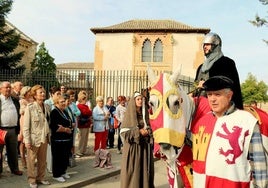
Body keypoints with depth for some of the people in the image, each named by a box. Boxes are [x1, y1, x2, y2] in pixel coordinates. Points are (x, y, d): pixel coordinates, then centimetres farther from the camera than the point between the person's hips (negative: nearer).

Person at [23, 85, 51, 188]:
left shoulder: (47, 107, 4)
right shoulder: (30, 107, -12)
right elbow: (26, 125, -13)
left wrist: (49, 136, 10)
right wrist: (27, 140, -16)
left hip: (44, 138, 5)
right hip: (34, 138, -5)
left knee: (42, 160, 14)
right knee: (31, 160, 7)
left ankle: (41, 178, 29)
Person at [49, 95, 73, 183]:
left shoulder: (65, 112, 14)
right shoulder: (54, 112, -12)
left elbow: (70, 124, 15)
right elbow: (53, 127, -22)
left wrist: (69, 129, -8)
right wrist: (66, 129, -14)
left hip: (67, 139, 8)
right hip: (58, 140, -8)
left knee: (65, 157, 15)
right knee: (58, 158, 1)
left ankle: (63, 172, 28)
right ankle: (56, 175, 12)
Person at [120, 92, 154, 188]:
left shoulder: (145, 113, 9)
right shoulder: (129, 114, -5)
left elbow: (150, 127, 19)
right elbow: (124, 131, -9)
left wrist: (148, 131, -3)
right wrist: (139, 131, -15)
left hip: (145, 145, 4)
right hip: (133, 146, -4)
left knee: (145, 168, 6)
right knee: (133, 170, -2)